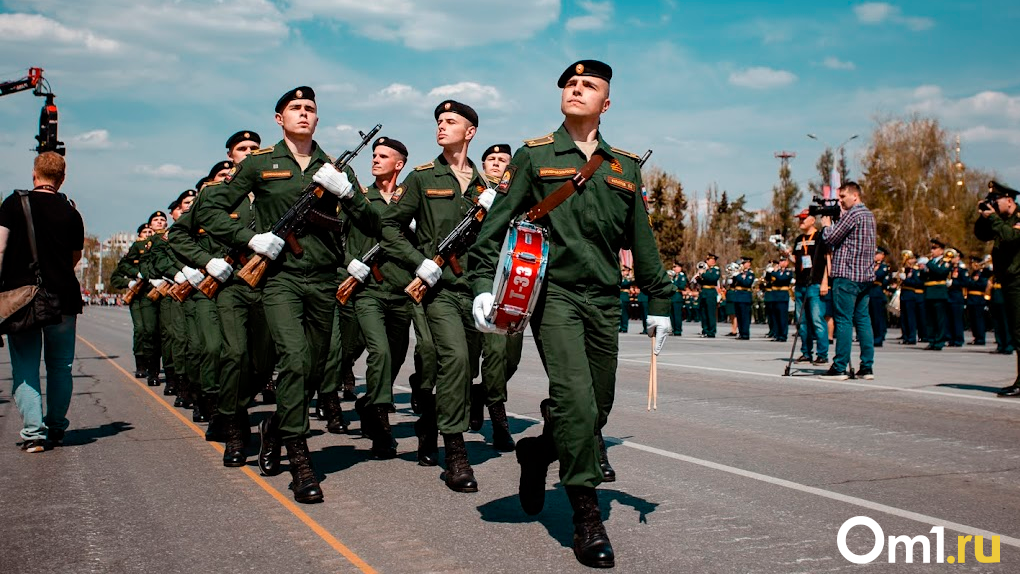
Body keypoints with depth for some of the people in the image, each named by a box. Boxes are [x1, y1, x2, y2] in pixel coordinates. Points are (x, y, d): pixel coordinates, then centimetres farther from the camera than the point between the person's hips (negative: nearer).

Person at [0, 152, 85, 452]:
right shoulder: (70, 212, 4)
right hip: (63, 298, 1)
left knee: (24, 367, 2)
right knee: (60, 366, 12)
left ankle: (33, 432, -5)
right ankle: (56, 428, 17)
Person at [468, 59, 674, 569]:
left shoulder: (625, 167, 15)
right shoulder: (534, 156, 5)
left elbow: (642, 241, 18)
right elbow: (496, 223, 2)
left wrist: (658, 302, 15)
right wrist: (483, 282, -10)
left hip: (604, 300, 4)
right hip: (553, 292, -4)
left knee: (597, 411, 7)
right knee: (575, 400, -18)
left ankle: (537, 453, 35)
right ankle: (587, 517, -8)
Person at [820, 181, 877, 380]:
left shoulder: (852, 214, -11)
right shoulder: (869, 215, 18)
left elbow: (830, 238, -11)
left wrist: (826, 224, 6)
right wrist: (839, 217, 16)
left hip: (847, 276, -9)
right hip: (866, 276, 9)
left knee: (844, 321, -7)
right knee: (863, 320, 9)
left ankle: (839, 368, -6)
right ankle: (867, 367, 8)